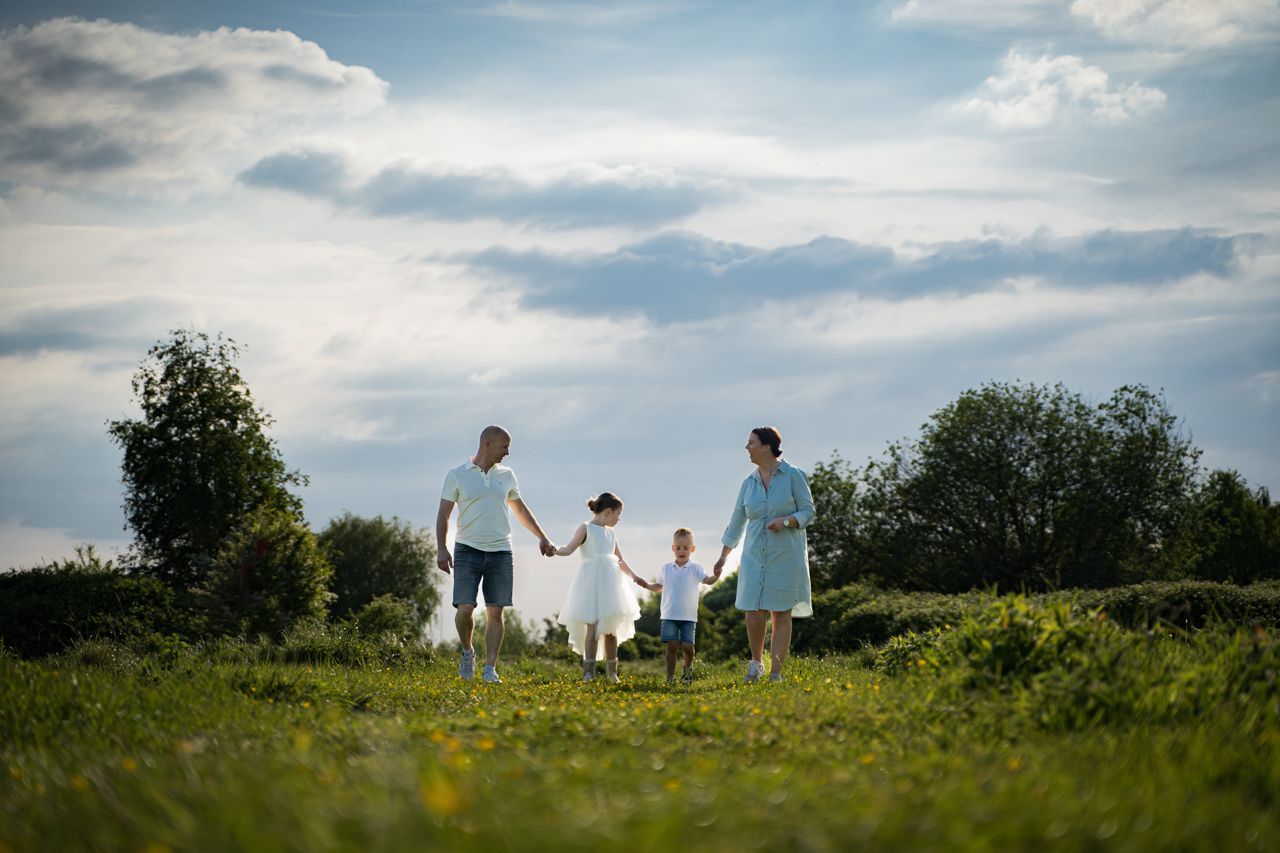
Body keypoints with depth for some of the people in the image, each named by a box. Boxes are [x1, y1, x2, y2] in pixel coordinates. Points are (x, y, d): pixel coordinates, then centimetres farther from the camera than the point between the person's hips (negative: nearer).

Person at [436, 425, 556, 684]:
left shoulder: (506, 476, 12)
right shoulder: (457, 475, 0)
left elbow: (521, 509, 24)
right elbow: (443, 514, -1)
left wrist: (543, 538, 23)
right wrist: (441, 549, -12)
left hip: (500, 552, 3)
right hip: (468, 550, -3)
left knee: (495, 612, -4)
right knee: (465, 609, -12)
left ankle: (490, 669, -3)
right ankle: (467, 652, 15)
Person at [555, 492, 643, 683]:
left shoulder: (610, 533, 17)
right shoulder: (586, 528, -1)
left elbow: (620, 561, 27)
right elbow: (569, 549, -14)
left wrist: (636, 578, 33)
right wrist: (554, 549, -34)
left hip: (609, 581, 6)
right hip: (591, 581, -6)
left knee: (611, 628, 7)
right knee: (593, 626, -13)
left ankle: (612, 671, 16)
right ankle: (588, 672, -13)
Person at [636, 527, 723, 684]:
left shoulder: (695, 568, -1)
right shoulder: (666, 569, 9)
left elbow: (708, 580, -16)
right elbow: (659, 587, 23)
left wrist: (716, 575, -37)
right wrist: (647, 585, 6)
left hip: (688, 616, -2)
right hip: (669, 616, 2)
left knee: (687, 646, -6)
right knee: (672, 646, -4)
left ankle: (688, 667, 25)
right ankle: (670, 677, 2)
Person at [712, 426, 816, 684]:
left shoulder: (793, 476, -4)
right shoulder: (749, 482, 9)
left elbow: (808, 512, -3)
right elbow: (737, 520, 17)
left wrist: (786, 521, -21)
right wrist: (724, 555, 19)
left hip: (786, 555, -3)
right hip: (755, 555, 3)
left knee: (781, 614, -1)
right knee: (754, 613, -7)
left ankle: (776, 673, 3)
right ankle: (755, 662, 16)